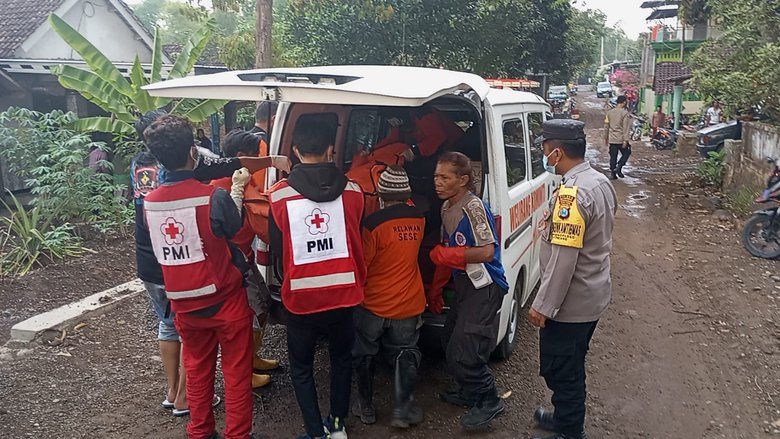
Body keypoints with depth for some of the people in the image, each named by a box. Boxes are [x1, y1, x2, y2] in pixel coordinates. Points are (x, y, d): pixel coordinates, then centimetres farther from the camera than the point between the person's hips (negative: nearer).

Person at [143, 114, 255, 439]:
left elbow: (158, 249, 6)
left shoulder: (149, 203, -5)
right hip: (225, 300, -4)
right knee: (237, 374, 11)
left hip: (184, 303, 5)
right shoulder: (214, 196, -21)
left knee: (197, 371, 22)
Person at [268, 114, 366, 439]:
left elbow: (276, 248, -1)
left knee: (301, 367, 18)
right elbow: (359, 243, 5)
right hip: (344, 294, 2)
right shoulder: (352, 190, -8)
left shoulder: (279, 195, -12)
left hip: (301, 298, -2)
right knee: (341, 358, 24)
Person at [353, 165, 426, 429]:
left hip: (373, 305, -3)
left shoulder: (374, 223, -21)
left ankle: (366, 408, 27)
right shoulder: (418, 219, -5)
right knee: (405, 355, 19)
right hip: (409, 306, 4)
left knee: (365, 355, 17)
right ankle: (404, 410, 15)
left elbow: (360, 266, -14)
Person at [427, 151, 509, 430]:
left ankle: (489, 401, 11)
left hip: (485, 287, -9)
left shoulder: (474, 207, -19)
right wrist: (435, 288, 20)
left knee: (461, 353, -10)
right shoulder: (446, 208, 9)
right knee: (451, 341, 19)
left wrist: (444, 254, -17)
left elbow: (487, 252, -24)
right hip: (464, 284, 9)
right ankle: (469, 393, 38)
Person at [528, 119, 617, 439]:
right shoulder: (600, 181, 4)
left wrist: (542, 305, -21)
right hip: (593, 295, 10)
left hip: (569, 303, -10)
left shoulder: (572, 194, -26)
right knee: (572, 366, 24)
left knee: (559, 370, 6)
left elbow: (563, 259, -27)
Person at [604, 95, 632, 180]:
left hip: (612, 139, 5)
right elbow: (626, 128, -15)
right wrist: (626, 140, -14)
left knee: (613, 156, 10)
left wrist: (605, 138, 18)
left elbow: (606, 126, 10)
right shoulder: (625, 113, -12)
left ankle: (613, 173, 11)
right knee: (626, 153, 13)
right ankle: (618, 168, -2)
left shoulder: (609, 112, 5)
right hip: (621, 139, -5)